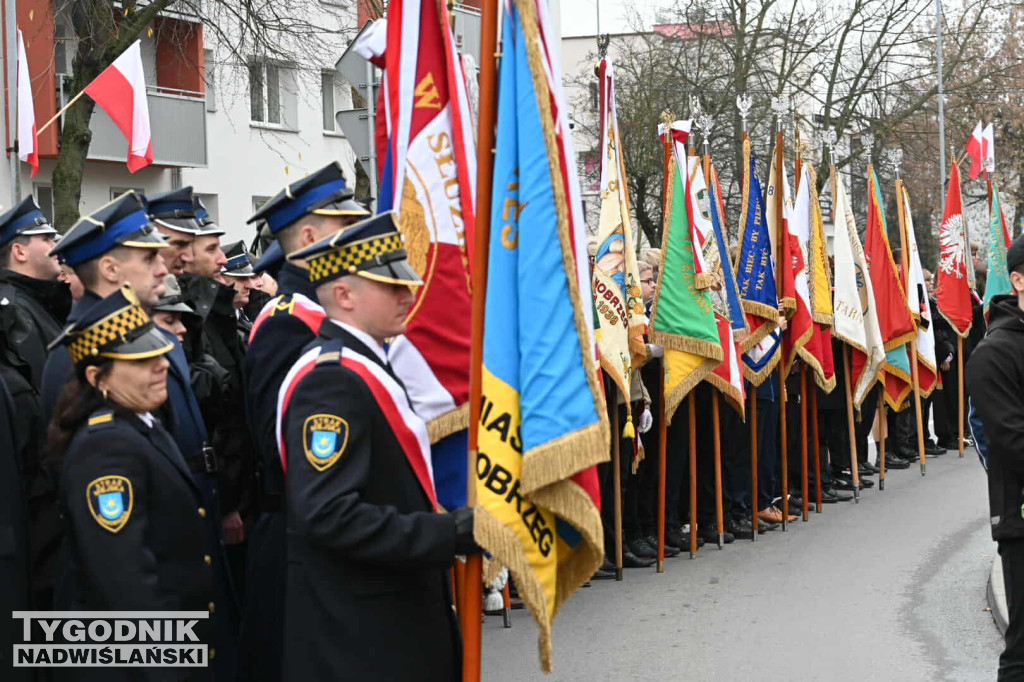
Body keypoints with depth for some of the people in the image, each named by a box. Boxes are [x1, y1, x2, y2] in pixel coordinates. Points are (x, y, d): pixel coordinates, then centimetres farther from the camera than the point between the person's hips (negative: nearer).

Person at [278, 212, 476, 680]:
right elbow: (326, 513, -27)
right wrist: (450, 534, -27)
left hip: (397, 615, 10)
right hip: (358, 634, -10)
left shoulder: (364, 368, 14)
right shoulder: (332, 380, -19)